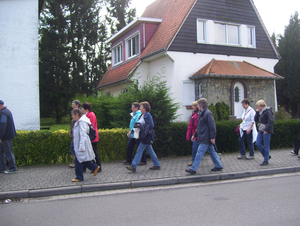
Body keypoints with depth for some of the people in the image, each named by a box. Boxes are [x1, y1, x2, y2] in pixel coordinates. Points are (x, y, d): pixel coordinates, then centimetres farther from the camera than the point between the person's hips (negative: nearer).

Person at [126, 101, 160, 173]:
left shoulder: (148, 115, -13)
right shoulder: (142, 115, 13)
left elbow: (151, 125, -17)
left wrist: (141, 126, -16)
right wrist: (138, 125, 1)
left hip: (147, 136, -9)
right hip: (144, 136, 9)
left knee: (139, 150, -9)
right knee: (150, 151, 14)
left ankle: (134, 167, -7)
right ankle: (157, 165, 22)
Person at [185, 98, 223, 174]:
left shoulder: (208, 113, -16)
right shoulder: (201, 113, 15)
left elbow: (212, 126, -19)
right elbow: (199, 126, 22)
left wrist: (212, 137, -21)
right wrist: (195, 135, 21)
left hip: (205, 139, -10)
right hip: (203, 137, 10)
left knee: (200, 152, -8)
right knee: (212, 151, 15)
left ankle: (193, 169, -6)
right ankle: (218, 165, 24)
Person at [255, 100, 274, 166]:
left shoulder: (267, 111, -12)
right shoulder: (260, 112, 14)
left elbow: (271, 121, -19)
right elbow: (256, 120, 12)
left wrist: (266, 130, -22)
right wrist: (257, 112, 2)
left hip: (266, 131, -9)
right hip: (261, 130, 9)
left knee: (266, 146, -1)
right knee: (258, 144, 6)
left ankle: (266, 160, 9)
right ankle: (267, 156, 21)